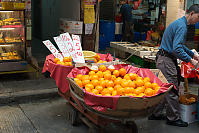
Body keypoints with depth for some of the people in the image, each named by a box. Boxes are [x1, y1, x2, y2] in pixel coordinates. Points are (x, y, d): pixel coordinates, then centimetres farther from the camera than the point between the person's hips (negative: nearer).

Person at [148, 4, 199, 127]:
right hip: (166, 60, -11)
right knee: (172, 90, -2)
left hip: (164, 59, 11)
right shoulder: (182, 26, -16)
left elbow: (180, 45, 27)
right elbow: (177, 49, -25)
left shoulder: (179, 23, 18)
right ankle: (173, 118, 8)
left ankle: (156, 114, 23)